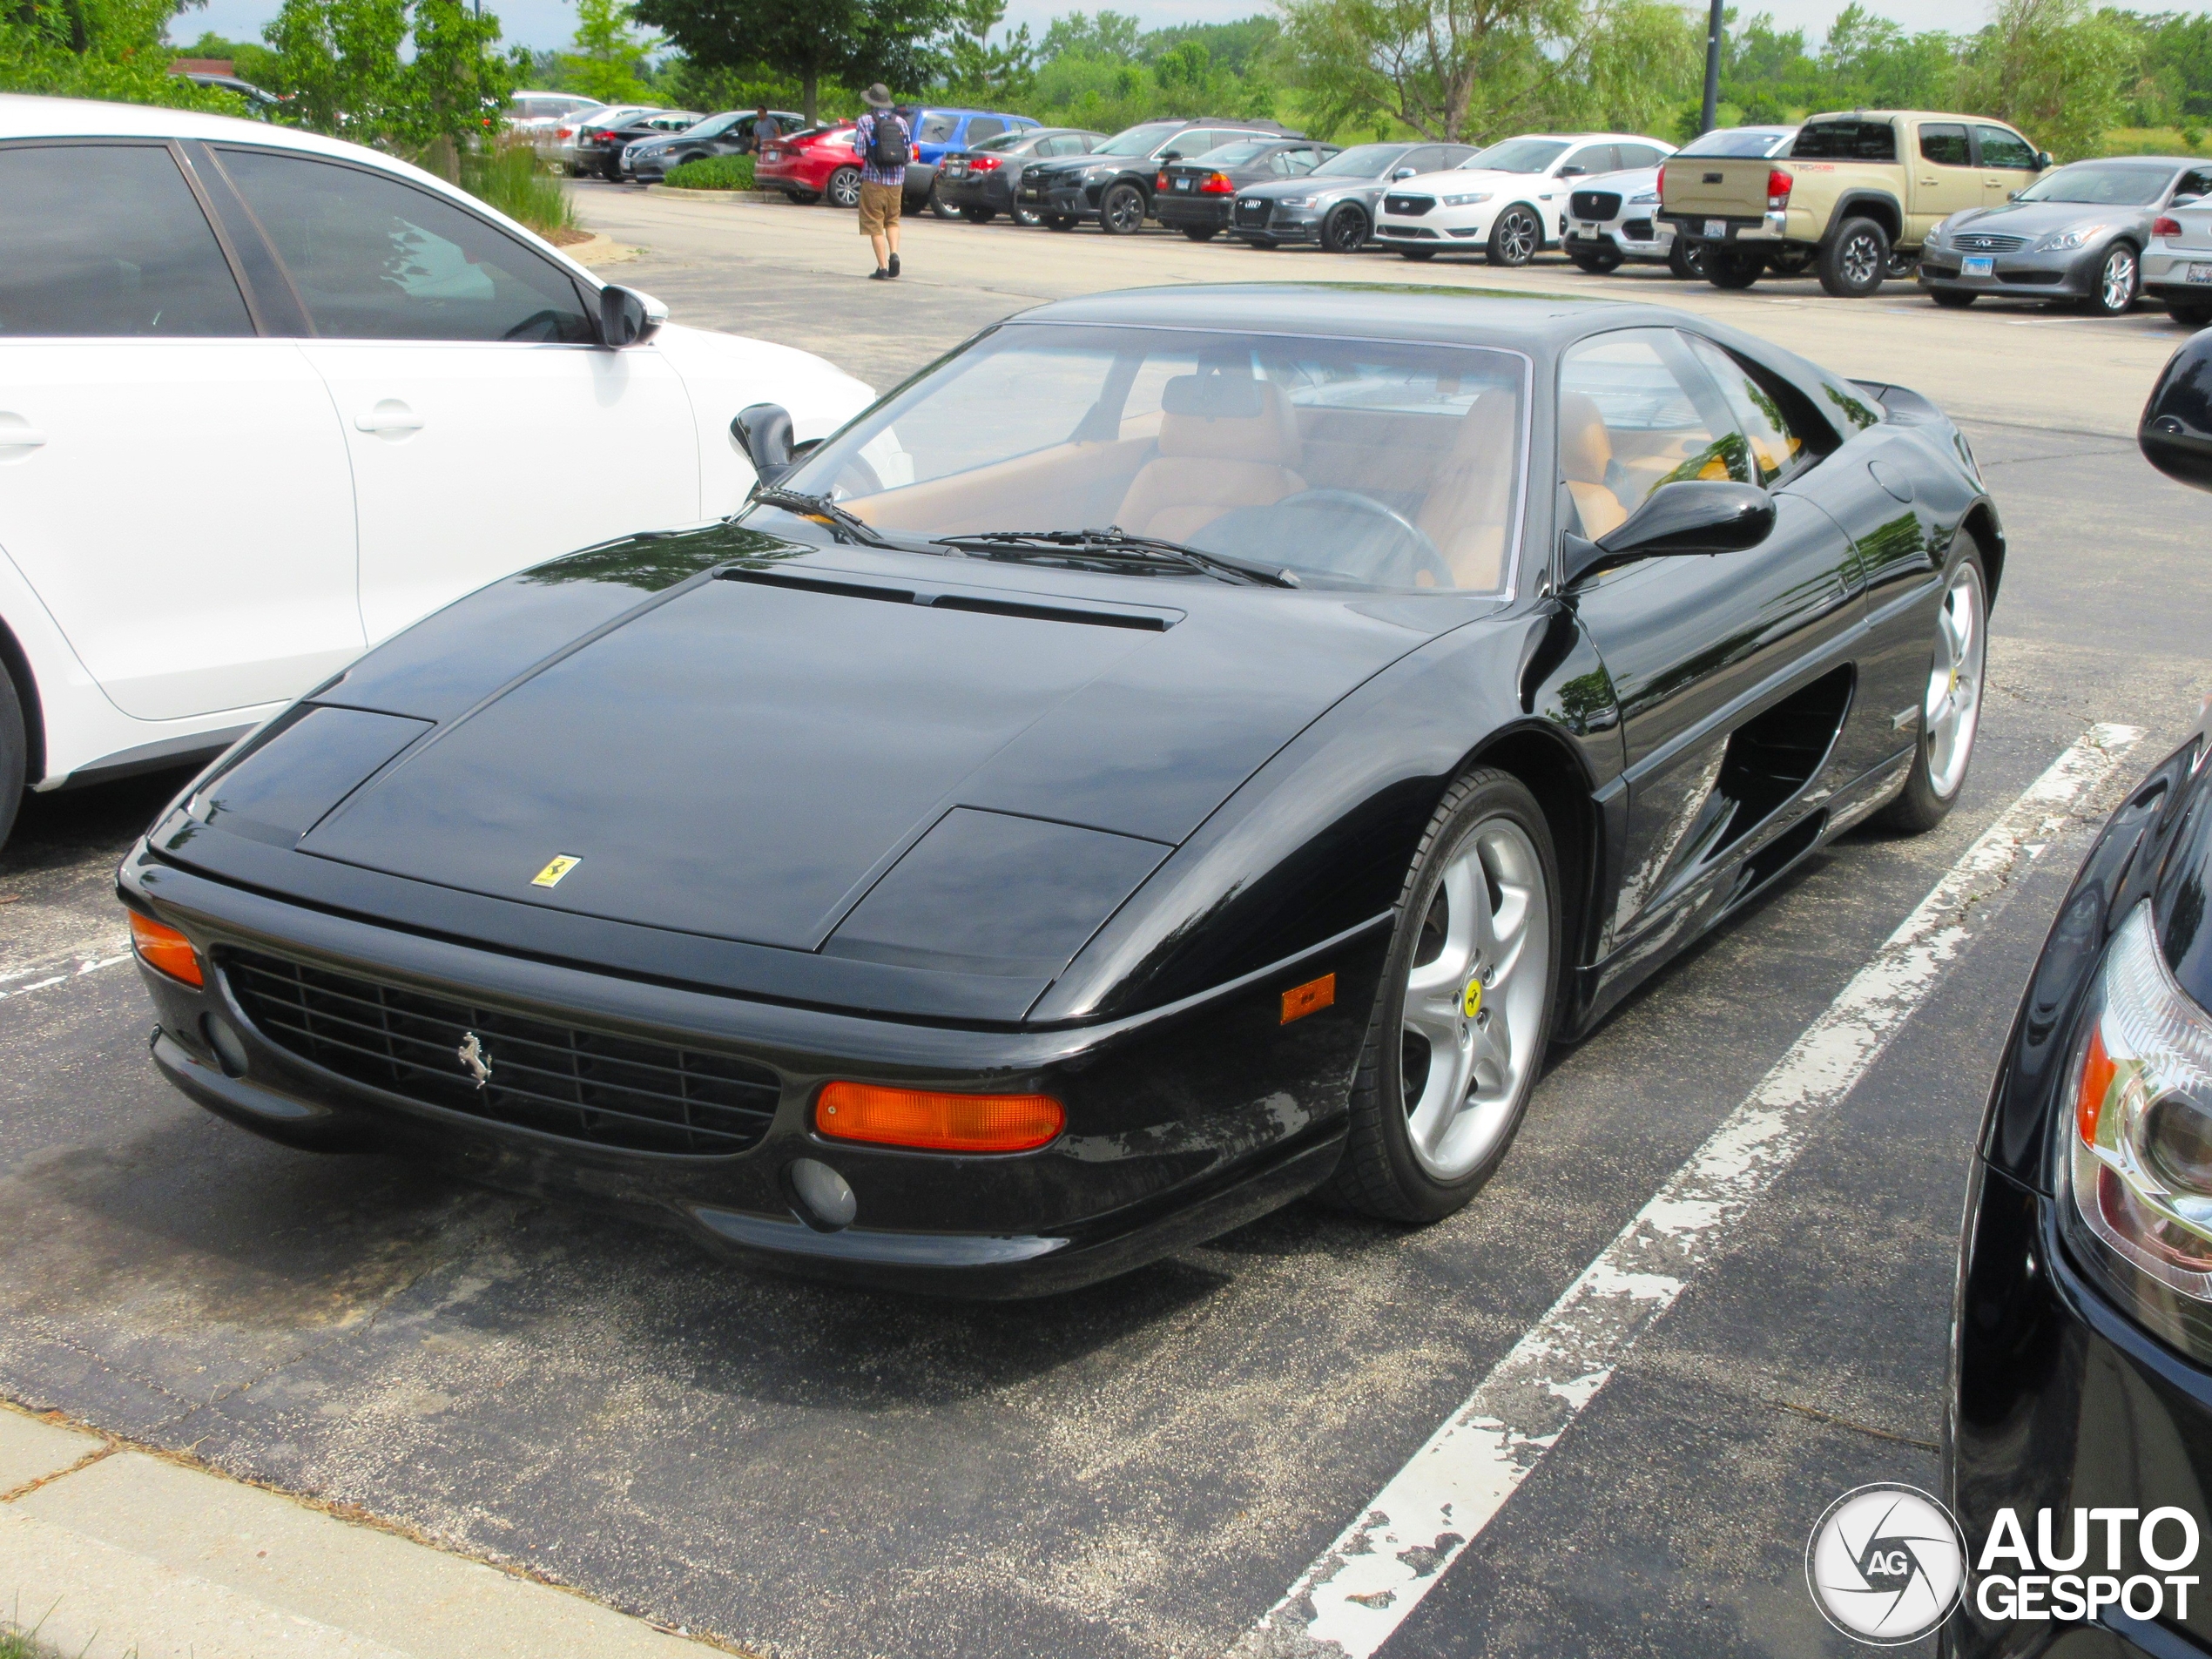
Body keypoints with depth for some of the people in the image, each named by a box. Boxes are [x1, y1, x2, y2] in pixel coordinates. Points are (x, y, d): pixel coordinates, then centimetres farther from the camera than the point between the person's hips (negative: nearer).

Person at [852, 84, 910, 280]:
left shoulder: (865, 121, -5)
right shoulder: (901, 122, 5)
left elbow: (859, 151, -11)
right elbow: (909, 152, 4)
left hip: (873, 179, -4)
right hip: (896, 180, 4)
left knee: (874, 224, 2)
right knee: (892, 220, 18)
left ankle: (882, 266, -4)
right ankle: (894, 253, -5)